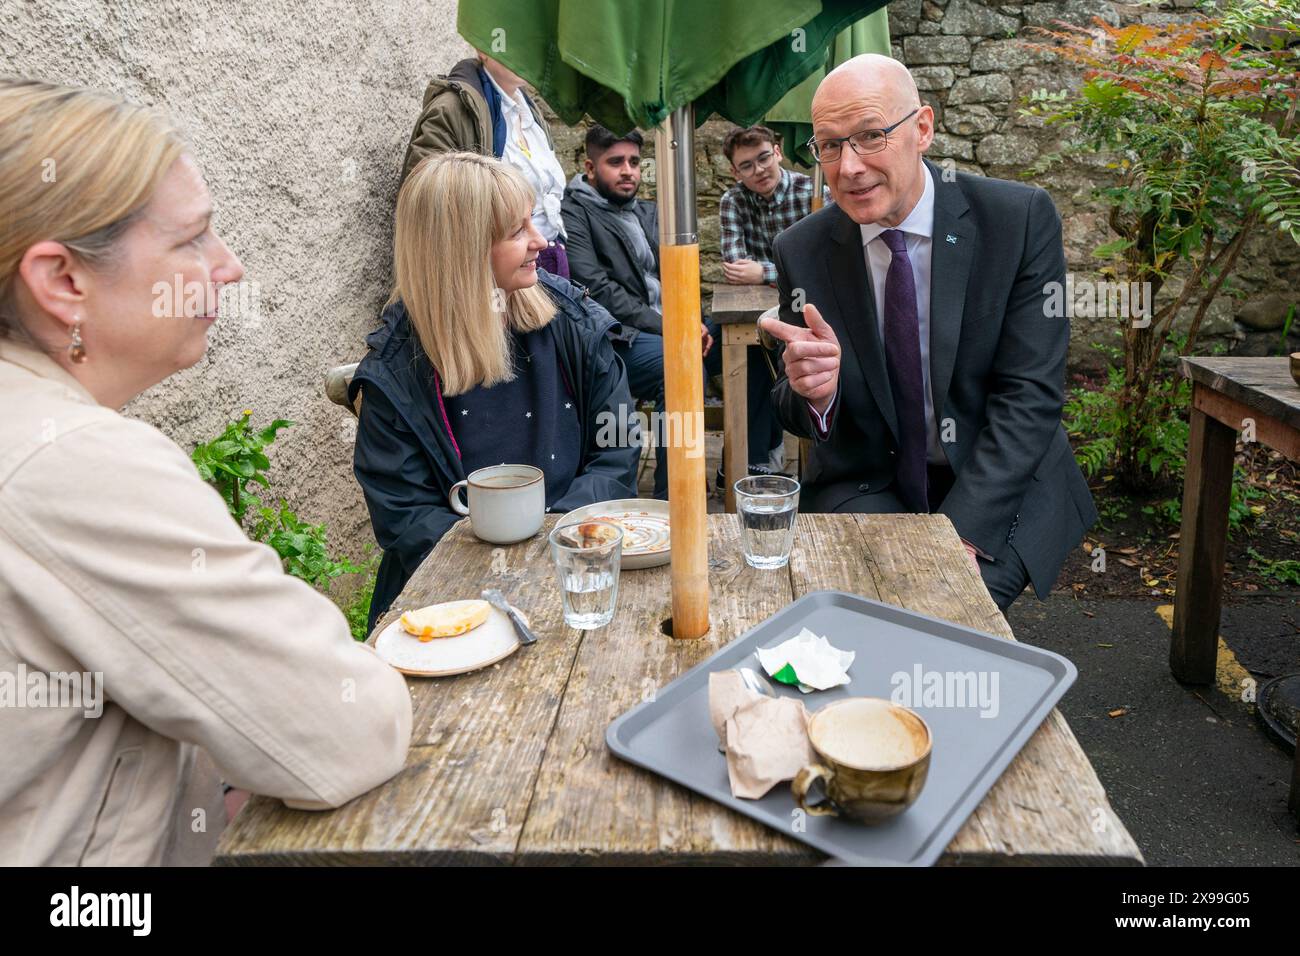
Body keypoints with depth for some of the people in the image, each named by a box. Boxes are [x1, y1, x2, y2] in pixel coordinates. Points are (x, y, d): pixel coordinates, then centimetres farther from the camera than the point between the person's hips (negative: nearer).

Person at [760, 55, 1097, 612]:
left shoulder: (1021, 219, -10)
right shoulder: (802, 251, -4)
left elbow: (1030, 394, -13)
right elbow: (800, 416, 0)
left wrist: (961, 529, -23)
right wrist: (815, 391, -26)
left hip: (1001, 488, -1)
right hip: (866, 488, 1)